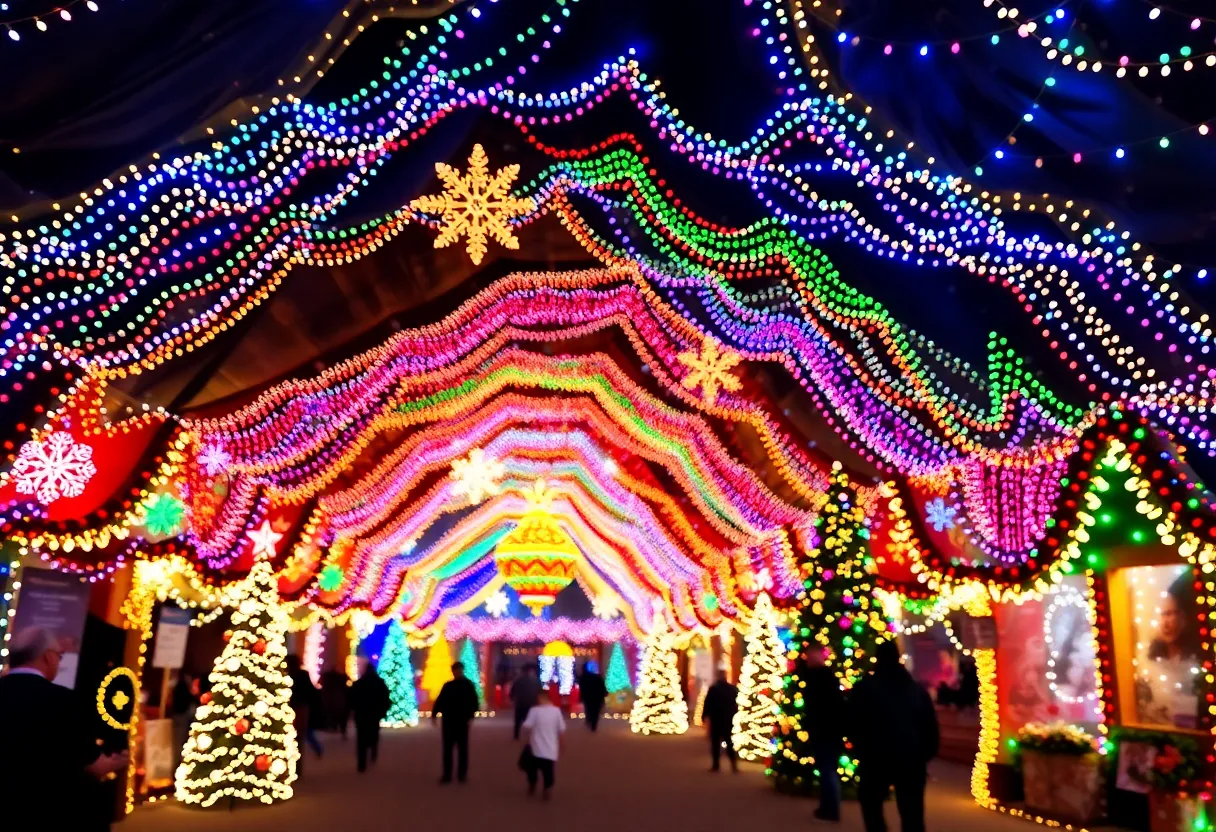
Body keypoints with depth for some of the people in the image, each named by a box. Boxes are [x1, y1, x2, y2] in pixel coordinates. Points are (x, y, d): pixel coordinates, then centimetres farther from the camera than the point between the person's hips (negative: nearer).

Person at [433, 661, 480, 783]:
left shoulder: (468, 685, -1)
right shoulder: (447, 685, 9)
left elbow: (474, 702, -7)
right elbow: (440, 701, 6)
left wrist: (471, 716, -18)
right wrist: (434, 714, -5)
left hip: (462, 721, -3)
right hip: (448, 721, 3)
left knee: (462, 748, 5)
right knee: (447, 748, 5)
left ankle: (462, 774, 12)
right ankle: (447, 774, 10)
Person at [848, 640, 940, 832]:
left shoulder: (864, 688, 0)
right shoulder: (918, 690, 11)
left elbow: (853, 725, -1)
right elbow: (931, 727, 10)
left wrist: (860, 751, 11)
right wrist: (926, 755, 15)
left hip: (877, 758, -3)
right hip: (912, 759, 3)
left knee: (870, 802, 21)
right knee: (912, 815, 8)